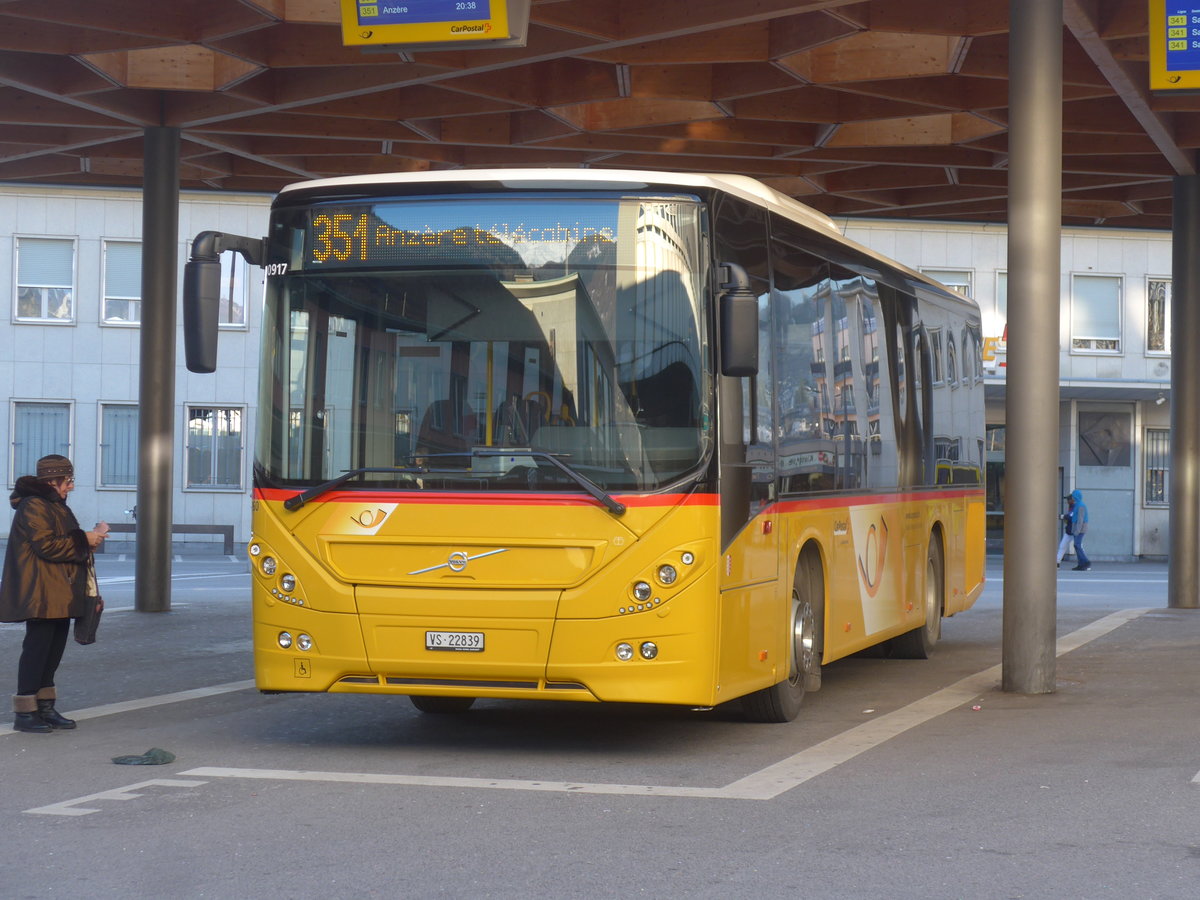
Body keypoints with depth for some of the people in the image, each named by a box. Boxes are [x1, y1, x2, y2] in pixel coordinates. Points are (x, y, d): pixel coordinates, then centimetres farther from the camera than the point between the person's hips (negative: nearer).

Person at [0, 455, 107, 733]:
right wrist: (85, 540, -14)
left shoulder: (56, 506, 20)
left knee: (54, 649, 12)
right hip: (41, 595, -10)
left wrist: (91, 536, 8)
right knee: (37, 648, -7)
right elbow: (47, 546, -21)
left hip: (61, 595, 10)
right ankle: (24, 713, -2)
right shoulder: (33, 507, -14)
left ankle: (45, 708, 18)